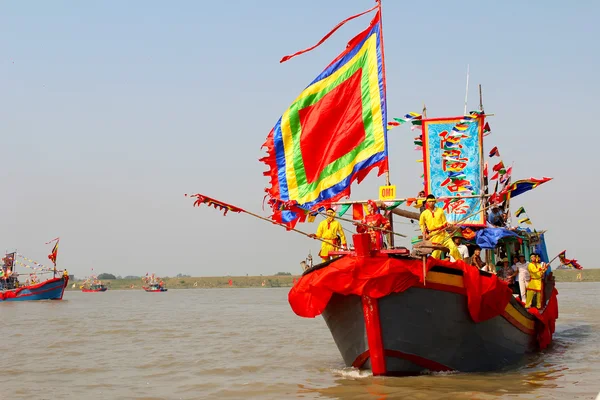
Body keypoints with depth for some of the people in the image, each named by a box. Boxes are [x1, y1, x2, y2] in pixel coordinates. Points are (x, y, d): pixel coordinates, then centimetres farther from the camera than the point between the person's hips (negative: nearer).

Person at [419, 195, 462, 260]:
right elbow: (422, 225, 14)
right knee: (436, 252, -3)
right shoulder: (424, 214, 4)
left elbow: (444, 222, 8)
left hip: (443, 233, 1)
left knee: (453, 247, -7)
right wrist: (424, 234, 3)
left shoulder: (440, 210, 6)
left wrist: (447, 224, -14)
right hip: (433, 235, -1)